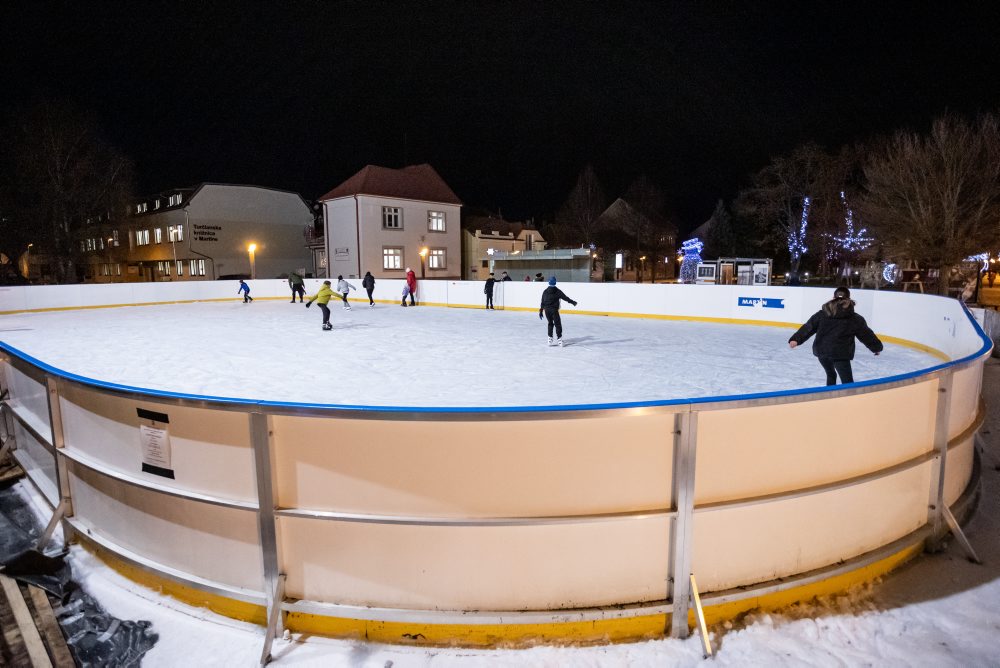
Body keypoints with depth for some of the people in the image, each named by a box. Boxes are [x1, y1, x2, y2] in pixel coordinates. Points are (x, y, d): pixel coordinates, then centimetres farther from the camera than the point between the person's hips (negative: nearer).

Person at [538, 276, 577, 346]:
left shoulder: (545, 291, 8)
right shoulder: (557, 291, -3)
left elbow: (542, 302, 9)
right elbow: (565, 297, -1)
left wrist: (541, 311, 13)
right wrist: (573, 302, 11)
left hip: (546, 310, 4)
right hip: (554, 310, -4)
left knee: (550, 323, 18)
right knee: (557, 324, 1)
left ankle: (550, 338, 15)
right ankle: (559, 339, -6)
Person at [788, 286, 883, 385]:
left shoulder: (822, 313, 8)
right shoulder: (855, 319, 3)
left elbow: (809, 327, 1)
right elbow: (866, 334, 11)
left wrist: (796, 339, -2)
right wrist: (877, 347, 26)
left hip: (821, 350, 4)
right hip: (840, 353, -4)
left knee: (831, 375, 26)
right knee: (848, 382, -3)